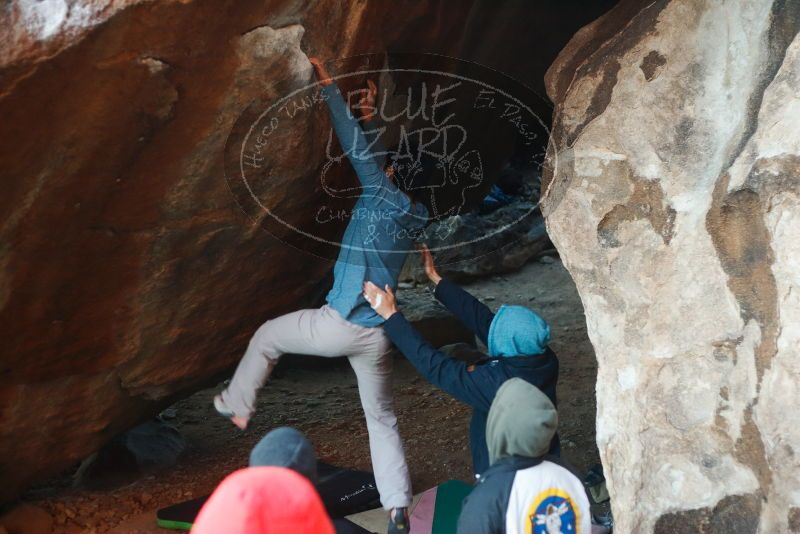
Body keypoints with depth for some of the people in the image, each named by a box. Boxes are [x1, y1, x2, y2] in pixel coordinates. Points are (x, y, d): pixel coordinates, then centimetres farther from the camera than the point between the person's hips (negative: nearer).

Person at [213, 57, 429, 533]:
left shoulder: (384, 197, -10)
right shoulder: (420, 216, 9)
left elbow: (357, 147, -9)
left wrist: (330, 87, -1)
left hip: (340, 325, -6)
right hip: (379, 336, 6)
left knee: (266, 336, 21)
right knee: (383, 418, 15)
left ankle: (237, 405, 37)